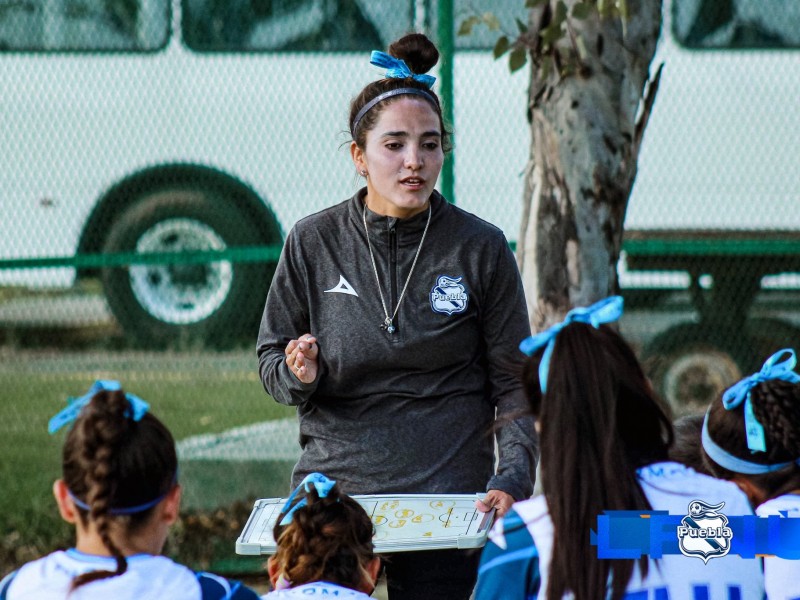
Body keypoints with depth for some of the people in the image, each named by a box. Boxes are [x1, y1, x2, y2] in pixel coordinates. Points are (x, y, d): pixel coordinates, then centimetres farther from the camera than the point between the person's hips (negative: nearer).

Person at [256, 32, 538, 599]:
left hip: (447, 497, -1)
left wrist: (512, 479, -13)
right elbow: (271, 360, 9)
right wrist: (299, 375, -14)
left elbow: (514, 384, 1)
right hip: (332, 484, 1)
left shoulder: (481, 248, -1)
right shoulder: (313, 243, 1)